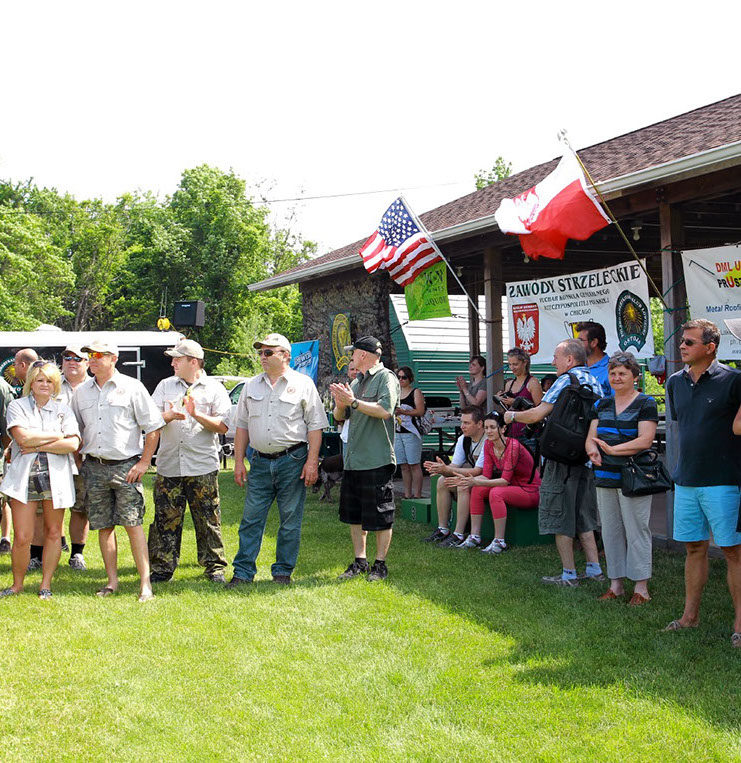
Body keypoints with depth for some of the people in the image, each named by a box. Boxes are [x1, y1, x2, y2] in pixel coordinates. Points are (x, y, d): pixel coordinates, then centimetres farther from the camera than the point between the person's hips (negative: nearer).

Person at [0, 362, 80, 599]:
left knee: (53, 532, 4)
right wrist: (57, 435, -5)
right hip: (23, 478, -1)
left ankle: (45, 584, 17)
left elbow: (72, 444, -5)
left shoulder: (63, 410, 9)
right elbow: (23, 437, -11)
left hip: (55, 478, 1)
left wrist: (37, 446, -10)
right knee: (22, 537, -3)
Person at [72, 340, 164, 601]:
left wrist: (144, 462, -7)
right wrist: (78, 462, 11)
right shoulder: (81, 392, 13)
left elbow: (153, 426, -1)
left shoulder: (132, 387, 0)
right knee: (103, 526, 6)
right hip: (94, 467, 5)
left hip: (125, 465, -4)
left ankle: (145, 582, -7)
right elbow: (76, 430, 22)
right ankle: (112, 581, 15)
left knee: (133, 524, -9)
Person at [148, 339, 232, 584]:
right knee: (165, 520, 3)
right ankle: (162, 568, 12)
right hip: (168, 466, 3)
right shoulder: (165, 386, 15)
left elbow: (223, 426, -3)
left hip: (203, 467, -3)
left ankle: (215, 567, 10)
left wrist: (197, 415, -15)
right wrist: (168, 416, -15)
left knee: (208, 521, 1)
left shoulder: (214, 388, 5)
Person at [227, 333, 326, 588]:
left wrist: (312, 461, -8)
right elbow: (242, 425, 16)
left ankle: (283, 571, 15)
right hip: (260, 461, 3)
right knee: (251, 518, 3)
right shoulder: (251, 386, 12)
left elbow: (315, 426, 0)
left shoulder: (303, 384, 1)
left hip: (292, 460, -3)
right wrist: (239, 461, 9)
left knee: (290, 520, 3)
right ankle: (243, 572, 10)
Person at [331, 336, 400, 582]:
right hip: (353, 459, 8)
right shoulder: (356, 382, 18)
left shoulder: (386, 378, -6)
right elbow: (340, 417, 20)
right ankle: (360, 561, 23)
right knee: (354, 514, 13)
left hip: (377, 460, -8)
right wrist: (341, 405, -2)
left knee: (380, 516, 0)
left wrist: (353, 402, -19)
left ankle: (380, 564, 10)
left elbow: (385, 410, -21)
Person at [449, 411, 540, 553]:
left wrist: (476, 481, -36)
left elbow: (505, 480, -29)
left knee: (496, 493, -31)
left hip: (531, 492, -8)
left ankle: (499, 541, -25)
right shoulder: (488, 445, -1)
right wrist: (469, 480, -23)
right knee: (477, 490, -11)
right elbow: (486, 475, -3)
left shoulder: (513, 446, -25)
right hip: (513, 487, 8)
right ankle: (475, 537, -9)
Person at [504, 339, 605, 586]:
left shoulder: (566, 380, -13)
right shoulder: (595, 383, 12)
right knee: (583, 517, 17)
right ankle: (594, 569, 17)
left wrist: (512, 415, -2)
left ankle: (569, 575, 5)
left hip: (564, 459, -8)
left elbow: (537, 414, -17)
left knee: (560, 518, 2)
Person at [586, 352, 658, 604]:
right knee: (610, 531, 10)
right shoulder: (602, 404, 14)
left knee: (636, 531, -3)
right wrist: (593, 450, -12)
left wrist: (612, 449, -22)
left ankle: (641, 588, 5)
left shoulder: (645, 404, -4)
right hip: (605, 477, 6)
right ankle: (616, 583, 20)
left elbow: (645, 440, -14)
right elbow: (591, 437, 11)